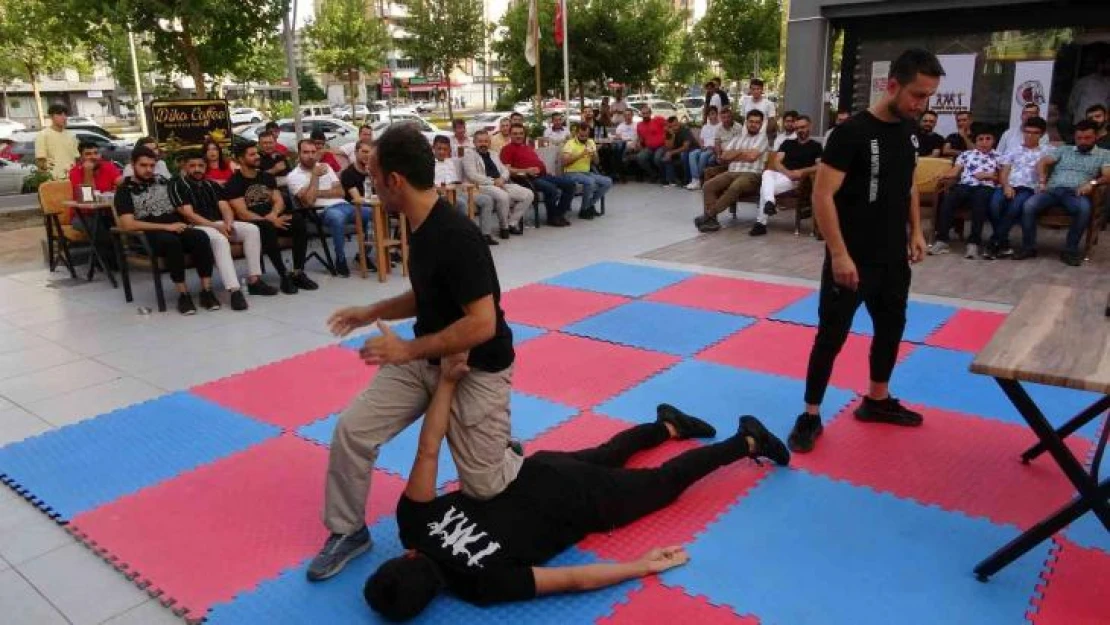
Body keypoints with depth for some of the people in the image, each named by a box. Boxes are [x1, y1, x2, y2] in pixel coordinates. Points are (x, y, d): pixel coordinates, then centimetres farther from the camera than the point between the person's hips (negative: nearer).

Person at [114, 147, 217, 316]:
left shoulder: (162, 181, 18)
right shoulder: (125, 190, 3)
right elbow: (128, 225, -10)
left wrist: (182, 223, 4)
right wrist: (166, 227, -15)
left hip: (176, 227, 4)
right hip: (148, 236, -4)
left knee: (201, 237, -29)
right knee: (171, 241, -39)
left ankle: (206, 291, -30)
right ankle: (183, 294, -31)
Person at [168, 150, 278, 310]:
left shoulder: (211, 185, 20)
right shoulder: (178, 185, 0)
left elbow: (225, 207, 8)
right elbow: (188, 214, -10)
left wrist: (228, 223, -15)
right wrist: (216, 226, -19)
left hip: (220, 224, 6)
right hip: (197, 227, -6)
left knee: (252, 229, -17)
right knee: (220, 239, -37)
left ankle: (254, 280, -17)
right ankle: (234, 290, -45)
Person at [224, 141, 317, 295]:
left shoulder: (267, 176, 16)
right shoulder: (234, 183, -3)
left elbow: (279, 201, 9)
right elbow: (242, 214, -12)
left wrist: (273, 215, -14)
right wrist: (268, 220, -23)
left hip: (273, 219, 5)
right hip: (251, 224, -5)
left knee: (298, 220, -25)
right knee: (267, 228, -39)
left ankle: (298, 273, -25)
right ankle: (284, 275, -33)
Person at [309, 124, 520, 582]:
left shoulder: (457, 237, -30)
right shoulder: (422, 226, 0)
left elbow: (483, 324, -31)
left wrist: (408, 349, -25)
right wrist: (372, 312, 9)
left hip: (476, 369, -8)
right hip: (425, 359, 8)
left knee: (483, 487, 2)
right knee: (351, 431, -1)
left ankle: (509, 456, 37)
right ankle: (348, 531, 19)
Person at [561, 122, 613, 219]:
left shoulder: (591, 142, 13)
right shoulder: (570, 143, -6)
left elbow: (595, 162, 16)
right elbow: (564, 161, -18)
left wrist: (594, 155, -7)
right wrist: (580, 155, -22)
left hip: (587, 172, 7)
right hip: (571, 173, -7)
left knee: (608, 182, -10)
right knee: (590, 181, -35)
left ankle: (589, 205, 4)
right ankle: (584, 210, -15)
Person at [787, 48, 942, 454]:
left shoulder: (909, 131, 6)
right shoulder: (853, 132, -17)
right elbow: (822, 195, -20)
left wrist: (915, 232, 12)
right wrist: (839, 254, -24)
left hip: (893, 258, 8)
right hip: (852, 260, -8)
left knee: (891, 327, 19)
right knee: (831, 336, -2)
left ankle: (877, 400, 37)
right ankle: (810, 416, 9)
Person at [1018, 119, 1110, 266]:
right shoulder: (1063, 150, 24)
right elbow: (1042, 163, 11)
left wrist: (1093, 183, -20)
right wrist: (1042, 181, -8)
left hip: (1075, 194, -2)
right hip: (1052, 190, 2)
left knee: (1084, 208, -38)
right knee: (1028, 206, -30)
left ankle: (1070, 250, -23)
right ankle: (1029, 247, -17)